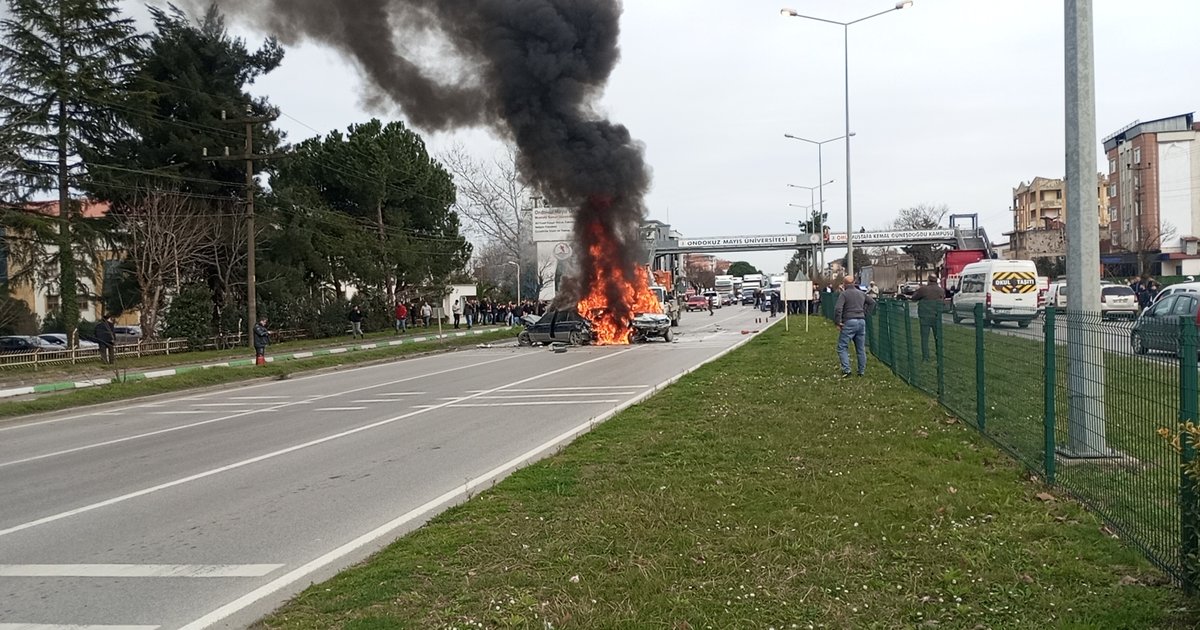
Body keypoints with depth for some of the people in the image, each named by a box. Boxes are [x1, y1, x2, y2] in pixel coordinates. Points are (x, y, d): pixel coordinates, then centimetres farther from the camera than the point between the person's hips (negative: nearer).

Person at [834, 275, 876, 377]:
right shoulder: (861, 293, 15)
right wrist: (865, 313, 21)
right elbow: (872, 302, 23)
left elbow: (838, 308, -17)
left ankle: (846, 370, -14)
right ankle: (862, 371, 16)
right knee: (861, 348, 12)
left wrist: (837, 322, -9)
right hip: (861, 322, 6)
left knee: (842, 347, -2)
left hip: (849, 322, -6)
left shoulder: (844, 294, -6)